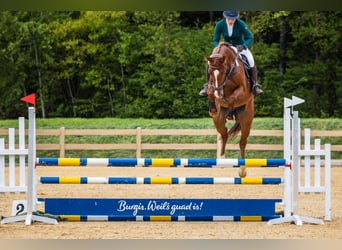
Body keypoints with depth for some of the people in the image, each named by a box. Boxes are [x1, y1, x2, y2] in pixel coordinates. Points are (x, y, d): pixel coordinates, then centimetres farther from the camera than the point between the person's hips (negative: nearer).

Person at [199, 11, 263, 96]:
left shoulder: (241, 24, -22)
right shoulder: (219, 25, -16)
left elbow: (250, 38, -16)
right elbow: (215, 40, -8)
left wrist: (243, 46, -35)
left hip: (240, 47, -2)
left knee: (251, 63, -31)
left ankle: (255, 86, -17)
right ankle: (207, 85, -5)